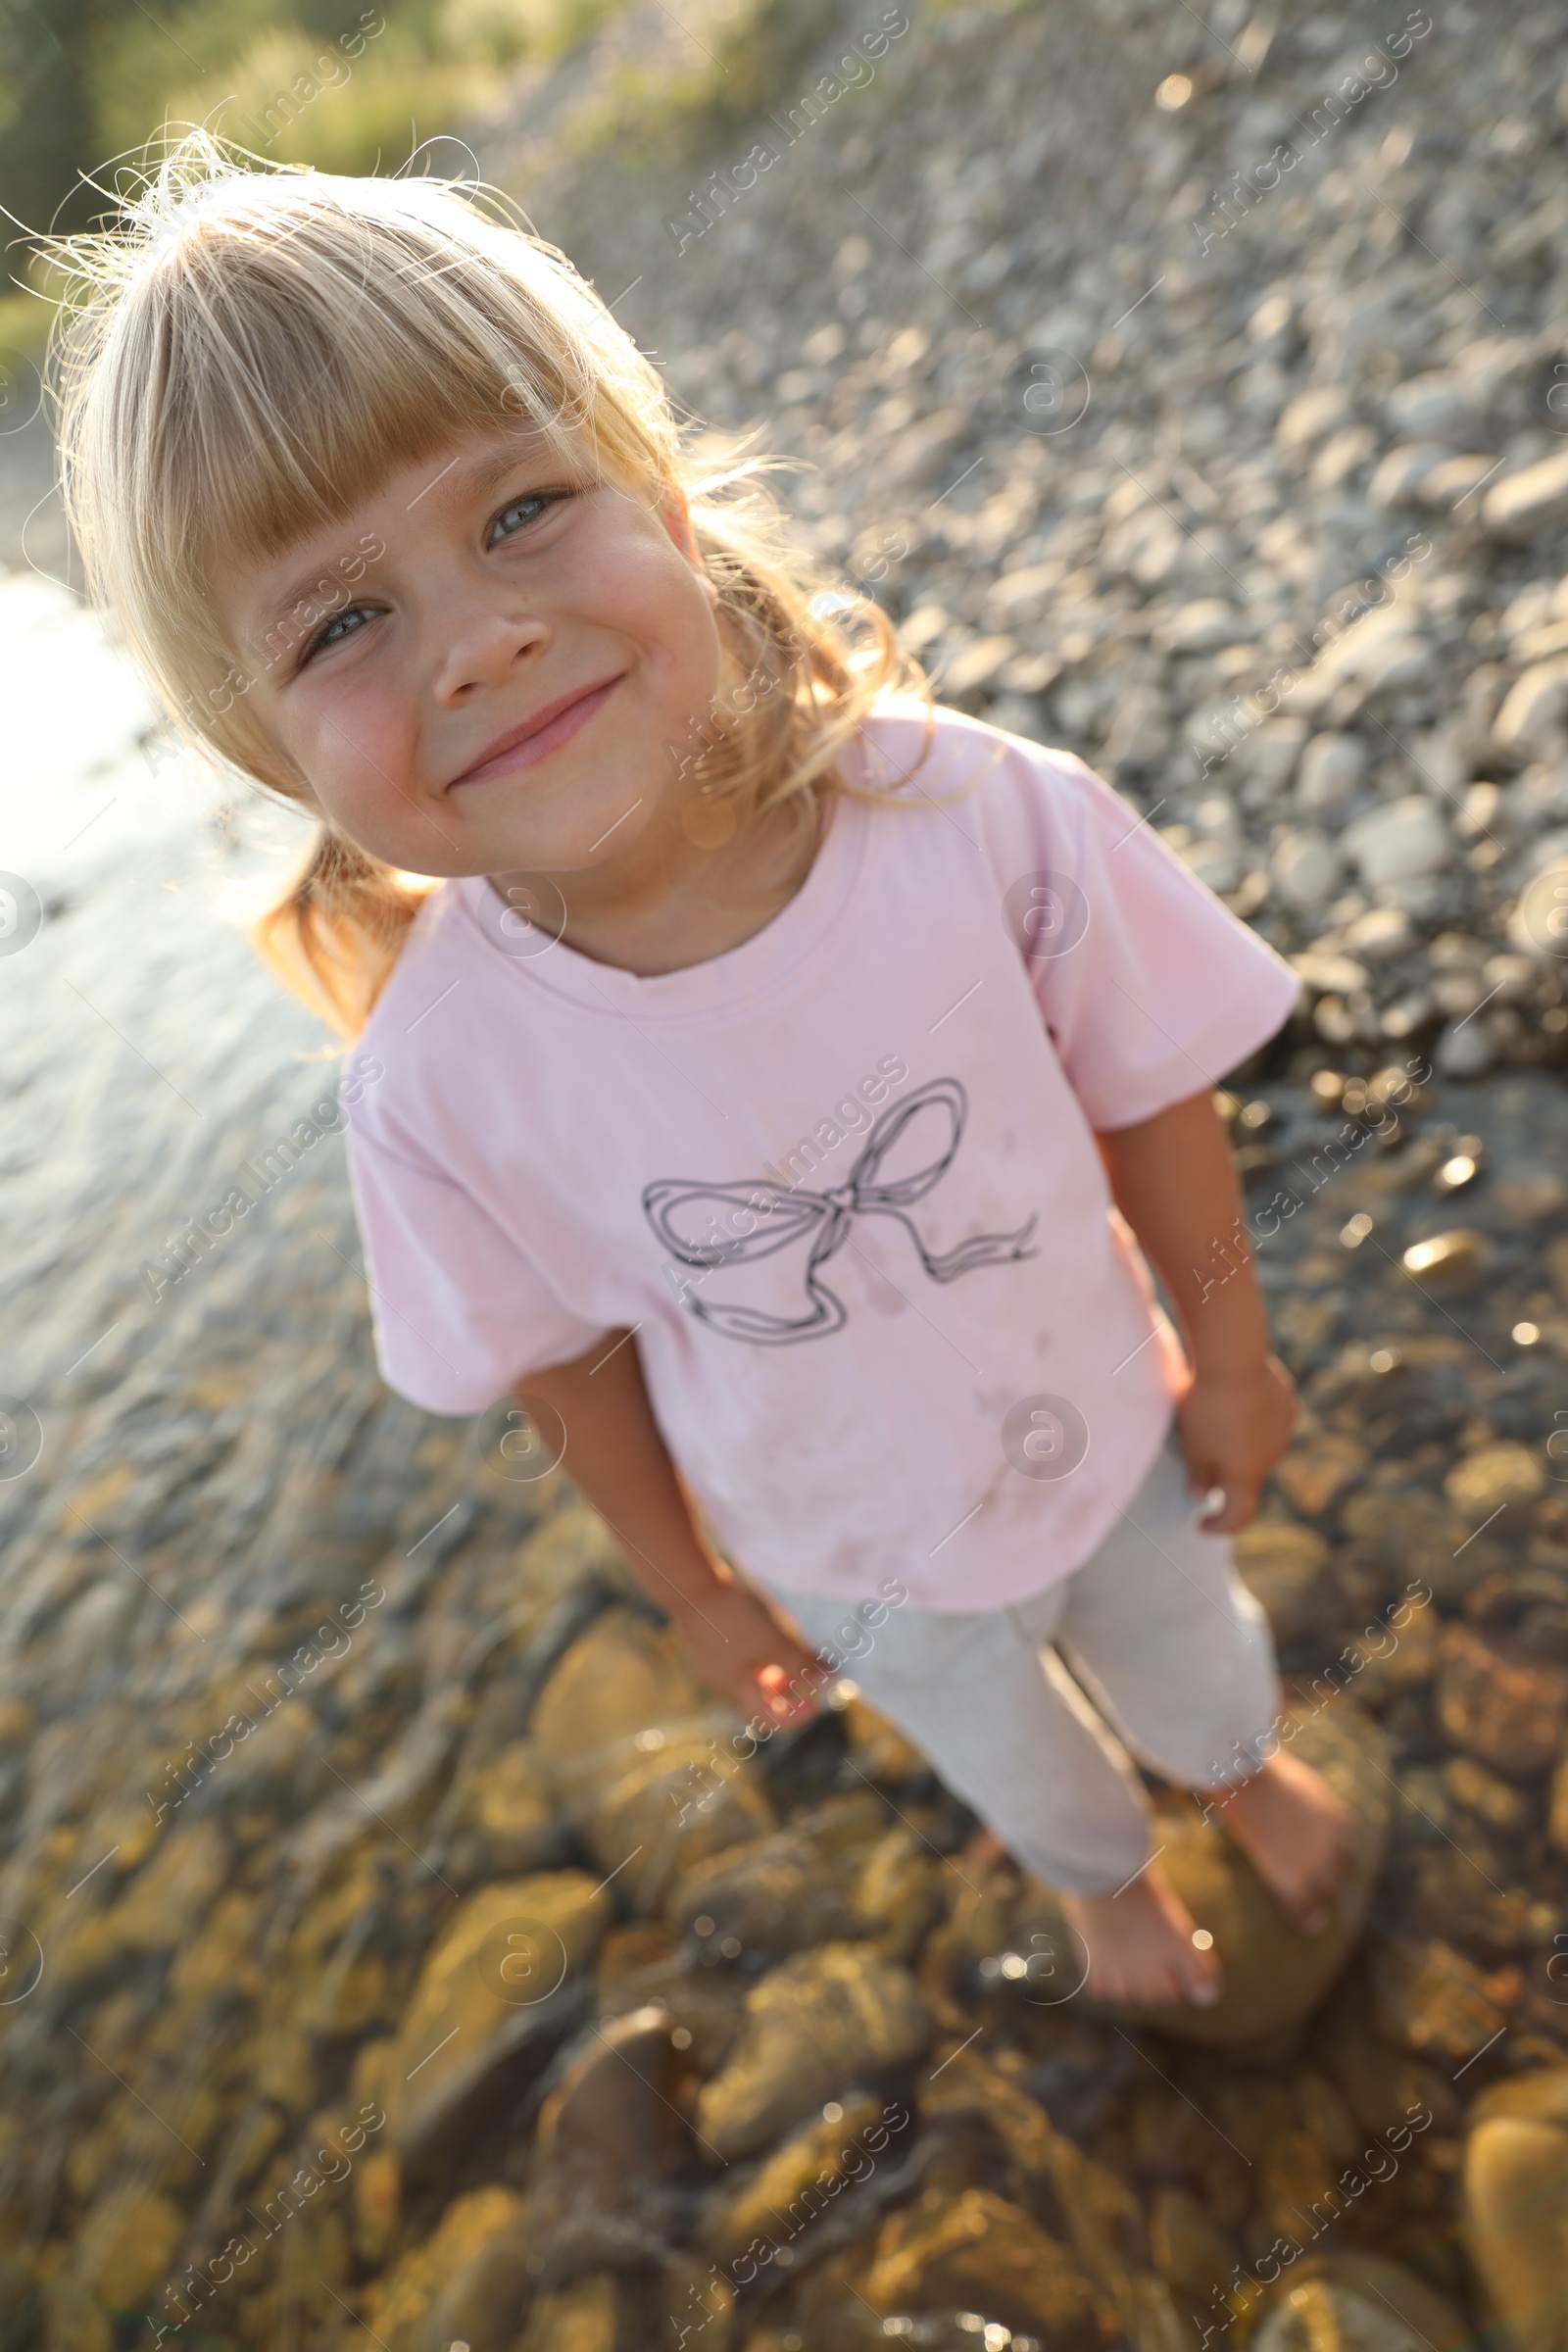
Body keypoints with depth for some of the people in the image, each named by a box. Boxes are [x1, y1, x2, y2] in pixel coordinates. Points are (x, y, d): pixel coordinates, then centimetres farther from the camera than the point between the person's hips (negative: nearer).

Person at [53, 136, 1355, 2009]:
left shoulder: (992, 816, -34)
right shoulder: (445, 1088, -32)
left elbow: (1147, 1104, -17)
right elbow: (571, 1372, -15)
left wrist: (1230, 1356, -3)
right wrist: (696, 1589, 1)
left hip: (1113, 1440, 1)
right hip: (868, 1563, 0)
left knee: (1191, 1654, 34)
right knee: (1012, 1760, 33)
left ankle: (1248, 1772, 74)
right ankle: (1104, 1873, 72)